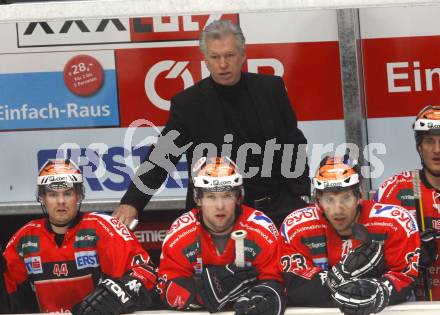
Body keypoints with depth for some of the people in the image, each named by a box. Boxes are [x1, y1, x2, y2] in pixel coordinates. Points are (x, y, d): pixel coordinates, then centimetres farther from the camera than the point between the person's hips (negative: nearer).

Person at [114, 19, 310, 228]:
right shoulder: (187, 103, -4)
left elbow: (294, 145, 10)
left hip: (279, 205, 2)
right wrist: (132, 202, -20)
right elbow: (162, 156, -7)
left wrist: (303, 196, 3)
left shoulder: (271, 88, 4)